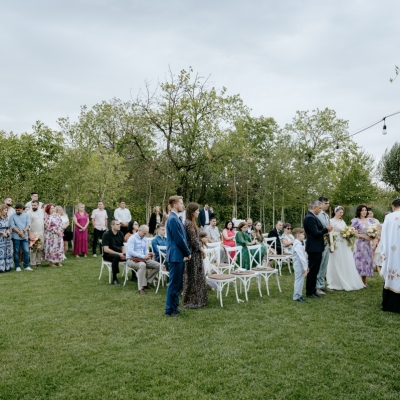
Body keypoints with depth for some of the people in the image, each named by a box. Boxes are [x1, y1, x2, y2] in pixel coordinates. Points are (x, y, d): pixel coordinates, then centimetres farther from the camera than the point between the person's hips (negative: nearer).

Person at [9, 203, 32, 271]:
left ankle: (26, 266, 9)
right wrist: (20, 233, -14)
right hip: (16, 237, -2)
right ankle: (17, 266, 12)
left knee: (26, 251, 0)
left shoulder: (26, 215, 9)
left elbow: (28, 224, 1)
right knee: (16, 252, 4)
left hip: (24, 236, 2)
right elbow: (12, 226, -7)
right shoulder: (12, 216, 2)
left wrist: (23, 231, -14)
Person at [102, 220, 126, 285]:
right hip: (108, 254, -5)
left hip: (119, 254, 5)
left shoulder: (121, 234, 6)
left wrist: (124, 253, -10)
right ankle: (114, 279, -27)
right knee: (116, 256, -38)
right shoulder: (106, 234, -12)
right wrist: (118, 254, -24)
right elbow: (106, 249, -18)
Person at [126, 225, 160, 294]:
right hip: (132, 259, -8)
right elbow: (130, 251, -23)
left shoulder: (145, 239, 11)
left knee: (157, 265, -9)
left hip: (143, 259, 8)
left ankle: (147, 282, 0)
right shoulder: (132, 238, -13)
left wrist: (148, 254, -10)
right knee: (142, 265, -39)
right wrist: (143, 256, -27)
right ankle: (141, 287, -35)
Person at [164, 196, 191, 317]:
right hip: (176, 256, -10)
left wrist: (185, 253, 11)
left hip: (179, 256, 10)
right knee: (174, 283, -2)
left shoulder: (176, 218, 14)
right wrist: (188, 253, -7)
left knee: (178, 283, 16)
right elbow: (179, 239, -18)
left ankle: (174, 306, 26)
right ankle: (169, 309, 7)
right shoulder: (173, 219, -18)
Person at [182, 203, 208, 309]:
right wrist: (202, 250, -8)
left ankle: (197, 299, 25)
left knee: (197, 276, 15)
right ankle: (190, 301, 10)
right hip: (192, 253, -10)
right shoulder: (189, 223, -18)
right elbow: (193, 239, -19)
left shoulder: (191, 222, 12)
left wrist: (200, 250, 12)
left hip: (195, 253, 10)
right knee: (192, 277, -1)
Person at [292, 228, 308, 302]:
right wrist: (305, 268, -20)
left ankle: (299, 295, 26)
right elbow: (301, 257, -23)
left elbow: (303, 256, 18)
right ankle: (296, 297, 5)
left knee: (300, 280, 17)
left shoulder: (298, 244, 14)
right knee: (299, 280, -3)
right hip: (299, 266, -10)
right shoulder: (298, 245, -20)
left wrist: (306, 266, 19)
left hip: (300, 266, 10)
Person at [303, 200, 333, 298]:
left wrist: (325, 230, 5)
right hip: (314, 248, -10)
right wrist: (326, 229, -8)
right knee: (312, 271, -1)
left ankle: (313, 290, 25)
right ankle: (309, 292, 8)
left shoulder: (312, 217, 13)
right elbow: (316, 233, -22)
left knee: (315, 271, 16)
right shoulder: (310, 218, -19)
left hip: (316, 248, 10)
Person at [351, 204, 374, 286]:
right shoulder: (356, 221, -6)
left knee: (367, 260, 6)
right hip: (360, 243, -5)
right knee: (360, 261, -4)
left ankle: (364, 282, 15)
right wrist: (364, 237, -18)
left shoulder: (370, 220, 10)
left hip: (368, 243, 5)